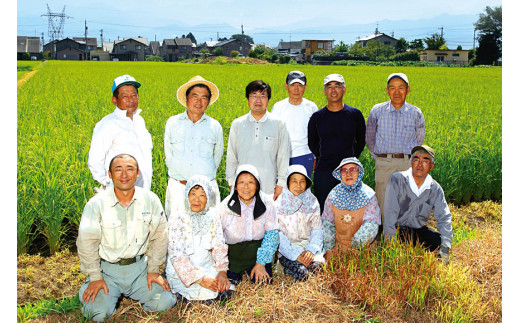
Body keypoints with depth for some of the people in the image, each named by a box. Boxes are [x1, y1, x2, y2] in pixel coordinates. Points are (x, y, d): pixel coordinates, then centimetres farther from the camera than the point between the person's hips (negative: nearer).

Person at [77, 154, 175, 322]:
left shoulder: (151, 200, -4)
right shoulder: (97, 204, -12)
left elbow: (160, 236, 3)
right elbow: (86, 242, -8)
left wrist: (153, 270, 2)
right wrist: (95, 278, -8)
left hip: (139, 267, 2)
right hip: (107, 269, -2)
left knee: (164, 303, -11)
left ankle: (129, 292, 18)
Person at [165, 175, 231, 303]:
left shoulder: (212, 216, 2)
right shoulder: (176, 220, -11)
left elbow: (219, 246, 3)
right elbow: (177, 256, -16)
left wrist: (222, 271, -14)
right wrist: (200, 279, -24)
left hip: (207, 267, 4)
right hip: (181, 273, -4)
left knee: (224, 290, -18)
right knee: (208, 293, -25)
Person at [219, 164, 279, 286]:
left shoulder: (267, 203, -11)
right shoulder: (225, 207, -17)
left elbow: (271, 233, -2)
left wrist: (261, 263, -7)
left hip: (257, 251, 2)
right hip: (232, 252, -2)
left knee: (264, 282, -13)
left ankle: (252, 270, 19)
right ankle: (236, 274, 19)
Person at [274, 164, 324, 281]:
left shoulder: (312, 203, 6)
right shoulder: (279, 205, -3)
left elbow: (317, 230, 4)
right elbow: (278, 235, -7)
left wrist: (311, 250, -15)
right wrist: (296, 255, -18)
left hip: (308, 246, 2)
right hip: (287, 250, -2)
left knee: (318, 268, -26)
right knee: (301, 273, -27)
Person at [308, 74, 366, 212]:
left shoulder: (355, 114, 2)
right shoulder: (317, 117, 3)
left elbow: (361, 141, 13)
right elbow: (312, 143, 15)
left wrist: (352, 158, 6)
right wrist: (322, 158, 6)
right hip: (324, 170, 0)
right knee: (322, 209, 5)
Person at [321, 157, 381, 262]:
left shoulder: (368, 195, -4)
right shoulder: (334, 195, 3)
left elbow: (370, 226, -10)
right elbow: (327, 224, 7)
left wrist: (353, 248, -18)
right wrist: (328, 250, -2)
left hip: (361, 249, -2)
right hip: (338, 245, 2)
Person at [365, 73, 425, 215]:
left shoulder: (416, 113, 6)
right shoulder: (377, 111, 5)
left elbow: (419, 141, 18)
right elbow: (369, 138, 16)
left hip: (408, 164, 0)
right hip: (384, 165, 0)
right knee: (383, 205, -1)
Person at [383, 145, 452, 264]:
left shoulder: (435, 189, -1)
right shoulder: (397, 179, -13)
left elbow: (444, 217, -3)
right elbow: (390, 213, -18)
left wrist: (445, 246, -18)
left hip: (419, 229, 4)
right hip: (398, 228, -4)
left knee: (439, 242, -21)